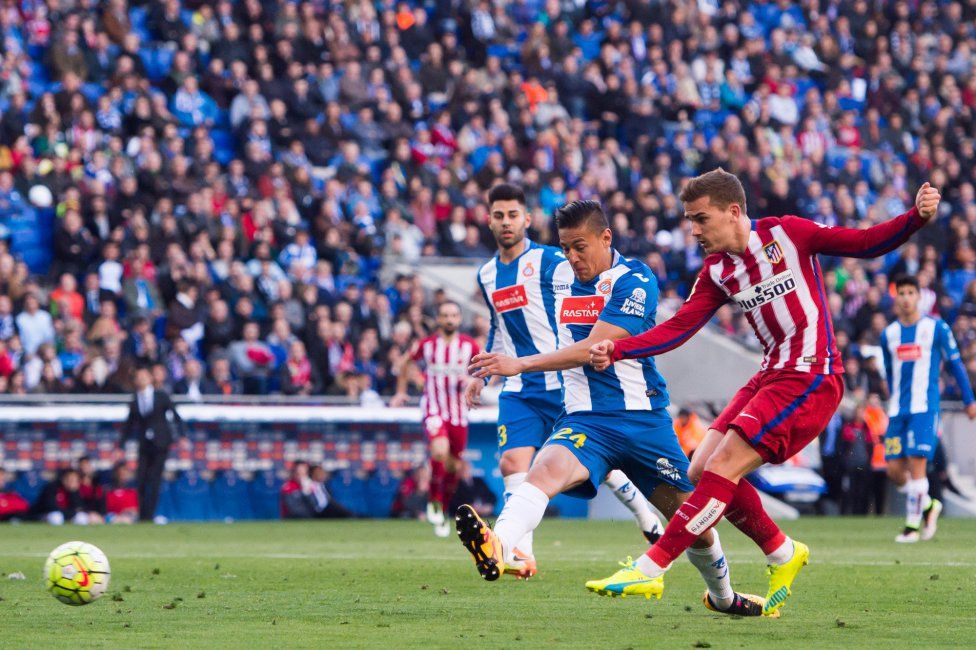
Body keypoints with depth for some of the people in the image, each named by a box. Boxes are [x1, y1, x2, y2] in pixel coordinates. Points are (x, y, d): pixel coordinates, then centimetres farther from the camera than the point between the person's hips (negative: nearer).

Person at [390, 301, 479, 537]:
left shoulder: (470, 345, 0)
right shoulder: (426, 345, -1)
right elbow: (405, 363, 18)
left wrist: (473, 379, -10)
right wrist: (401, 391, 21)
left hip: (459, 411, 2)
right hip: (433, 409, -2)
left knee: (453, 465, 8)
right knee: (440, 450, -28)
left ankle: (443, 512, 26)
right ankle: (434, 501, -11)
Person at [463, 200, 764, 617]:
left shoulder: (635, 281, -12)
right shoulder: (561, 277, 8)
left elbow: (593, 349, -23)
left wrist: (521, 365, -29)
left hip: (643, 418, -3)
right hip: (584, 421, 3)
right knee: (545, 469, -31)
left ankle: (721, 595, 39)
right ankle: (496, 549, -60)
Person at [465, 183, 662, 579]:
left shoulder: (550, 261, -7)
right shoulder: (487, 275, 13)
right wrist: (483, 375, 23)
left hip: (564, 383, -5)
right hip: (518, 390, 5)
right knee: (512, 464, -14)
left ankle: (650, 523, 27)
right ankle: (520, 554, -17)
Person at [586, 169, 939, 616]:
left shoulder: (786, 234, -4)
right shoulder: (716, 273, 11)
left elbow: (866, 244, -4)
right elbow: (678, 328, 4)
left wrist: (916, 218, -21)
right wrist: (617, 350, -9)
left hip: (811, 377, -8)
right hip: (771, 375, 8)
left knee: (722, 469, -16)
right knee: (702, 471, 1)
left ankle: (651, 567, -15)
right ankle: (782, 554, 19)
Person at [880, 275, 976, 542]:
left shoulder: (936, 328, 0)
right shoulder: (889, 334, 11)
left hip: (925, 408, -5)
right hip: (897, 410, 5)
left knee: (917, 463, -14)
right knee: (894, 469, -2)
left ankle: (912, 525, -9)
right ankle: (928, 505, 22)